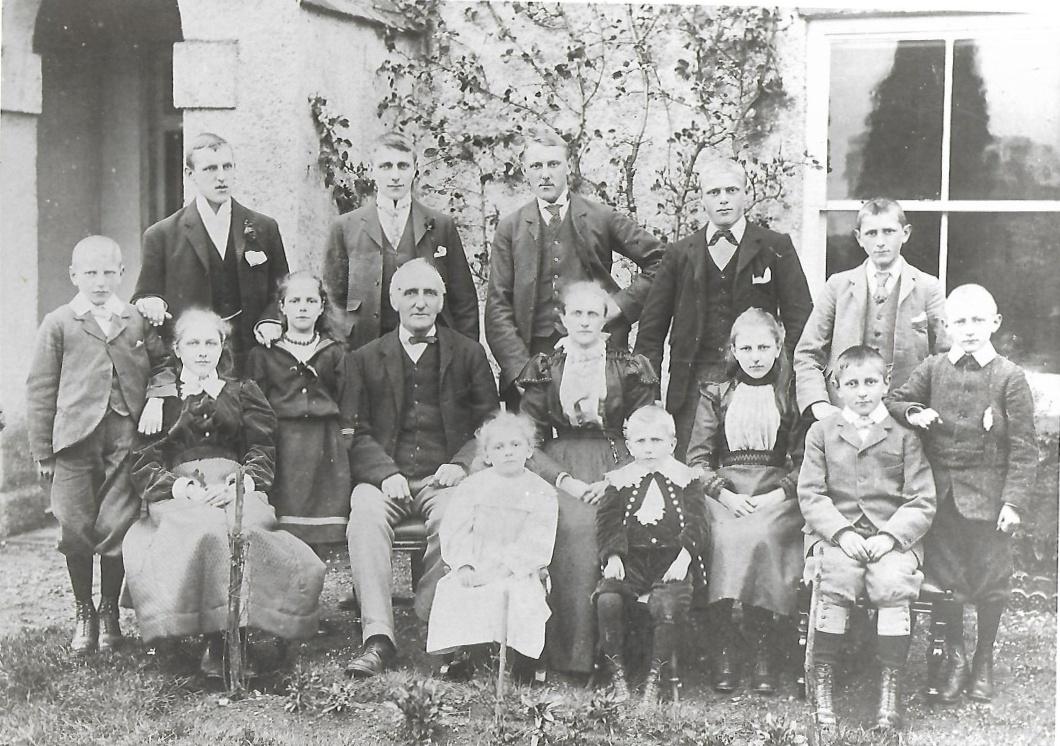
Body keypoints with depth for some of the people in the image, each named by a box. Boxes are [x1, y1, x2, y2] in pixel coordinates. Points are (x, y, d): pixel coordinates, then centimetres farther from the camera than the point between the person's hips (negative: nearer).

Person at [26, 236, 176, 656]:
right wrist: (42, 451, 2)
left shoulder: (137, 321, 9)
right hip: (76, 436, -1)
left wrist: (157, 396, -6)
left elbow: (162, 364, 16)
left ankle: (110, 610, 18)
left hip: (127, 436, 1)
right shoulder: (58, 325, 5)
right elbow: (41, 389, 5)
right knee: (76, 529, 2)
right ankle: (83, 613, 21)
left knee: (116, 526, -2)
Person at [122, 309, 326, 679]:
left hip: (236, 491, 1)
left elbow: (263, 452, 14)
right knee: (207, 529, -37)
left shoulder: (243, 392, 25)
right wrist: (180, 487, -9)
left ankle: (222, 641, -34)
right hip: (178, 495, -1)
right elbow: (144, 463, 11)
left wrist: (239, 485, -7)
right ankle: (217, 641, -35)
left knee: (237, 529, -36)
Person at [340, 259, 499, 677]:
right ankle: (377, 636, -34)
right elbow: (355, 432, 6)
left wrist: (461, 464, -9)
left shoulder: (469, 355, 16)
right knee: (365, 515, -32)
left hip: (443, 478, 0)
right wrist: (386, 473, -12)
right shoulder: (364, 359, 16)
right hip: (385, 477, 1)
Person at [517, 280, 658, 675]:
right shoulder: (544, 369, 11)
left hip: (617, 473, 0)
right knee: (573, 525, -30)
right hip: (560, 471, 0)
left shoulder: (630, 369, 10)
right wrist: (565, 480, -10)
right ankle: (571, 654, -22)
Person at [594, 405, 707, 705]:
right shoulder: (619, 480, 12)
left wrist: (684, 556, -13)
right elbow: (608, 522, 5)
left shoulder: (685, 480, 10)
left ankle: (654, 675, -12)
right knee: (607, 599, -27)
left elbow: (696, 524, 3)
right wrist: (613, 556, -12)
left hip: (671, 560, -1)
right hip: (630, 559, 1)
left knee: (668, 605, -31)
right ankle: (616, 671, -8)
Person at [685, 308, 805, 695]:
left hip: (776, 494, -1)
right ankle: (724, 648, -22)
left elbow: (804, 460, 8)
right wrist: (725, 494, -8)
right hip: (723, 492, 1)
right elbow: (697, 458, 9)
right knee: (726, 540, -32)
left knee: (759, 537, -34)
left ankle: (765, 648, -21)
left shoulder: (791, 398, 13)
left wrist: (779, 493, -9)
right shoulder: (715, 396, 16)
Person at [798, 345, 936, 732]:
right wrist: (841, 532, -11)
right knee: (836, 576, -29)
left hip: (893, 536, 0)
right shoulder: (821, 432, 10)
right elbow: (810, 495, 3)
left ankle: (889, 690, -17)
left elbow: (922, 501, 3)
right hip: (836, 533, 0)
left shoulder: (905, 435, 7)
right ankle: (821, 684, -17)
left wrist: (890, 535, -12)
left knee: (893, 582, -29)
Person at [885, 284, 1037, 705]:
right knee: (944, 575, 9)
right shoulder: (932, 369, 2)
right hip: (941, 492, 2)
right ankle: (954, 659, 27)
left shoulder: (1009, 378, -6)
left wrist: (1014, 500, -12)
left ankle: (984, 662, 28)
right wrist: (913, 413, -11)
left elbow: (1023, 447, -6)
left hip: (988, 495, -2)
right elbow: (893, 401, 12)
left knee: (990, 578, 8)